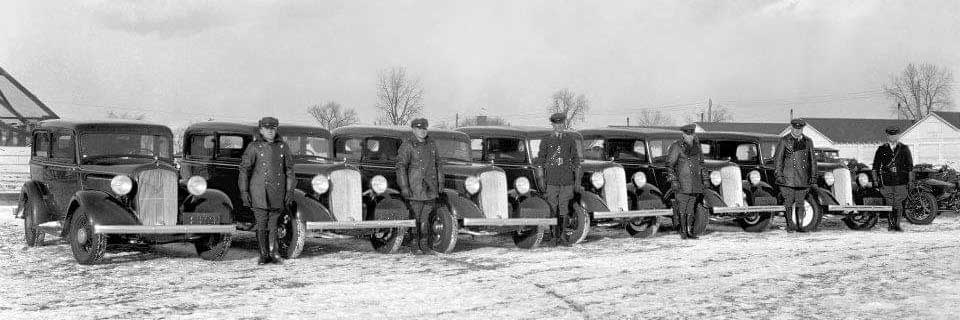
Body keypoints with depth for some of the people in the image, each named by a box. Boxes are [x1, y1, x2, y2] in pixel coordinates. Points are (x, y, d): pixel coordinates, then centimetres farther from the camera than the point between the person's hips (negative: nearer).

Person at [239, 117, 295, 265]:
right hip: (259, 192, -2)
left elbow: (289, 170, 11)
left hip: (278, 192, 2)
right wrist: (243, 191, -4)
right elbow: (244, 169, 1)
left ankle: (274, 253, 13)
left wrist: (290, 191, 5)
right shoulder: (254, 147, 0)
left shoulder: (282, 147, 8)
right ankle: (264, 255, 8)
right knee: (261, 224, 0)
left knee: (273, 223, 3)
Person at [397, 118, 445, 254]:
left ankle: (425, 245, 8)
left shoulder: (431, 144, 12)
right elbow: (401, 166, -10)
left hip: (431, 188, 5)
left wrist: (440, 183, 14)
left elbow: (438, 164, 19)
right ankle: (414, 245, 8)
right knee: (415, 217, -2)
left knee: (427, 216, 2)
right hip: (415, 189, -5)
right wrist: (404, 187, -16)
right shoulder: (407, 145, -5)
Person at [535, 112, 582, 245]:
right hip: (552, 180, -1)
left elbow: (576, 159, 11)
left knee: (564, 207, 0)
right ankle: (555, 234, 3)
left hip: (567, 179, 1)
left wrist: (577, 179, 6)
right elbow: (540, 161, 7)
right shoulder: (546, 141, 6)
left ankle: (563, 233, 8)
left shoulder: (570, 139, 10)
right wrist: (541, 180, -1)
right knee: (552, 207, -4)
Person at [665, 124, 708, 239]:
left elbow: (701, 164, 22)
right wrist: (673, 180, -14)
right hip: (682, 182, -5)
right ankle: (682, 231, -1)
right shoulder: (676, 147, -5)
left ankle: (690, 230, 9)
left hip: (695, 182, 5)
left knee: (691, 207, 5)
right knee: (682, 206, -6)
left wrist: (705, 179, 19)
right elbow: (670, 165, -7)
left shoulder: (696, 145, 13)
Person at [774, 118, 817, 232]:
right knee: (789, 202, -3)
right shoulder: (784, 141, 3)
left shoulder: (808, 141, 13)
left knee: (800, 202, 4)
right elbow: (777, 158, 1)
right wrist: (778, 175, -8)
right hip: (788, 177, -3)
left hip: (803, 178, 3)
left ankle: (799, 225, 8)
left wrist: (813, 177, 12)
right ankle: (789, 225, 4)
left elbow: (812, 160, 17)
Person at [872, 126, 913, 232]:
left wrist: (910, 180, 1)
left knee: (898, 204, -4)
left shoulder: (904, 149, 8)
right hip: (887, 182, 1)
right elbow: (876, 166, 13)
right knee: (889, 204, -1)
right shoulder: (881, 149, 10)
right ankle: (890, 224, 7)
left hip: (900, 182, -1)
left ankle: (897, 225, 1)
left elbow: (910, 166, 8)